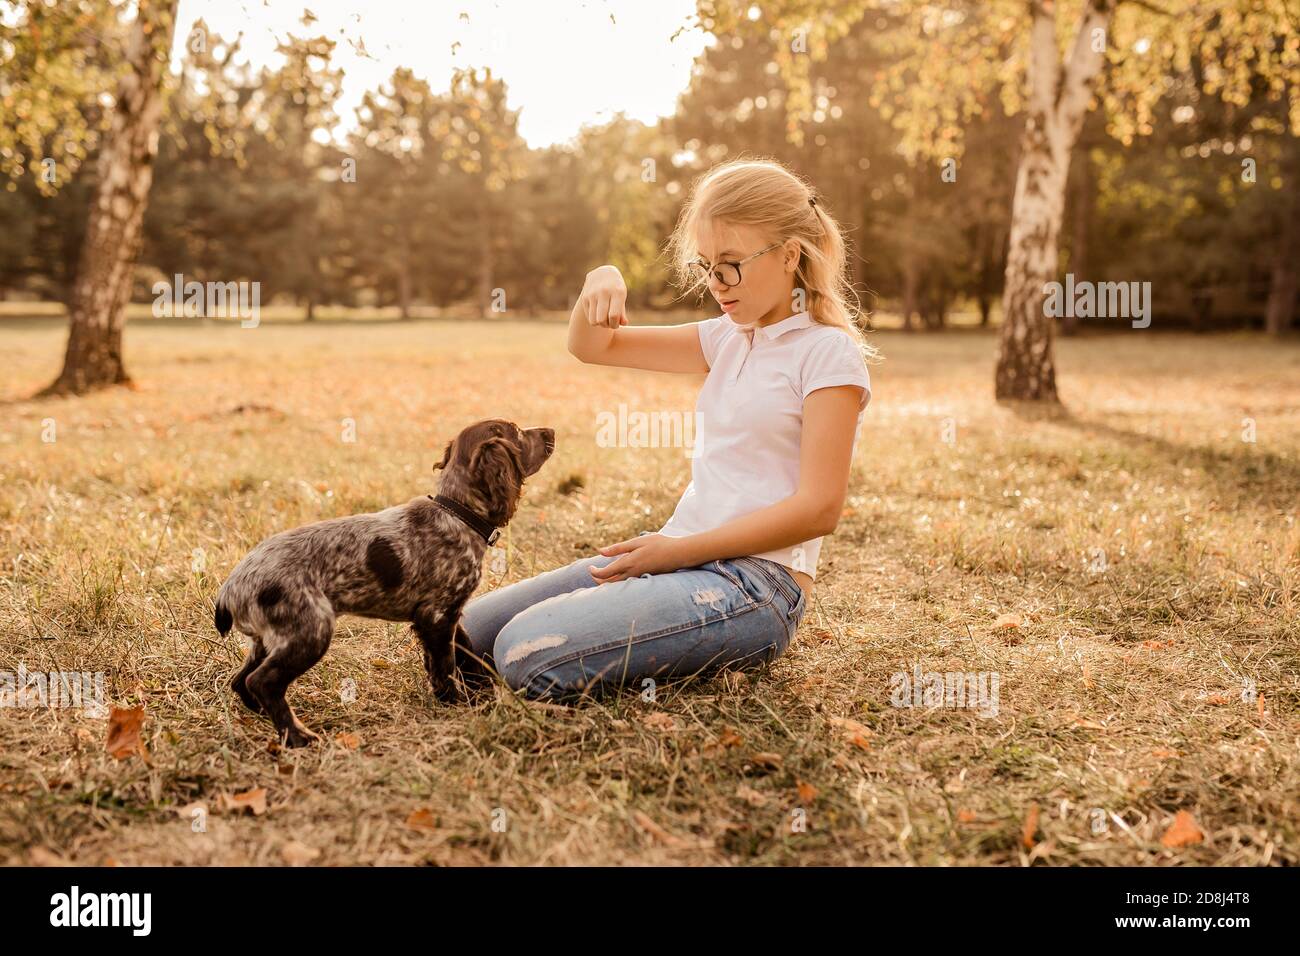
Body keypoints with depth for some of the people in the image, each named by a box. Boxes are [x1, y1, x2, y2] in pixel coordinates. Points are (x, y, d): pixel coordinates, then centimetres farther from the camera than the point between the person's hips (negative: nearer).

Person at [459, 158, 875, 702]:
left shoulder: (829, 353, -8)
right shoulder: (730, 338, 15)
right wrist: (600, 283, -3)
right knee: (465, 633, 2)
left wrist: (679, 549, -17)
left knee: (529, 652, -26)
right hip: (681, 555, 8)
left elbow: (818, 507, -16)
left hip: (756, 583, -8)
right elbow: (592, 347, 20)